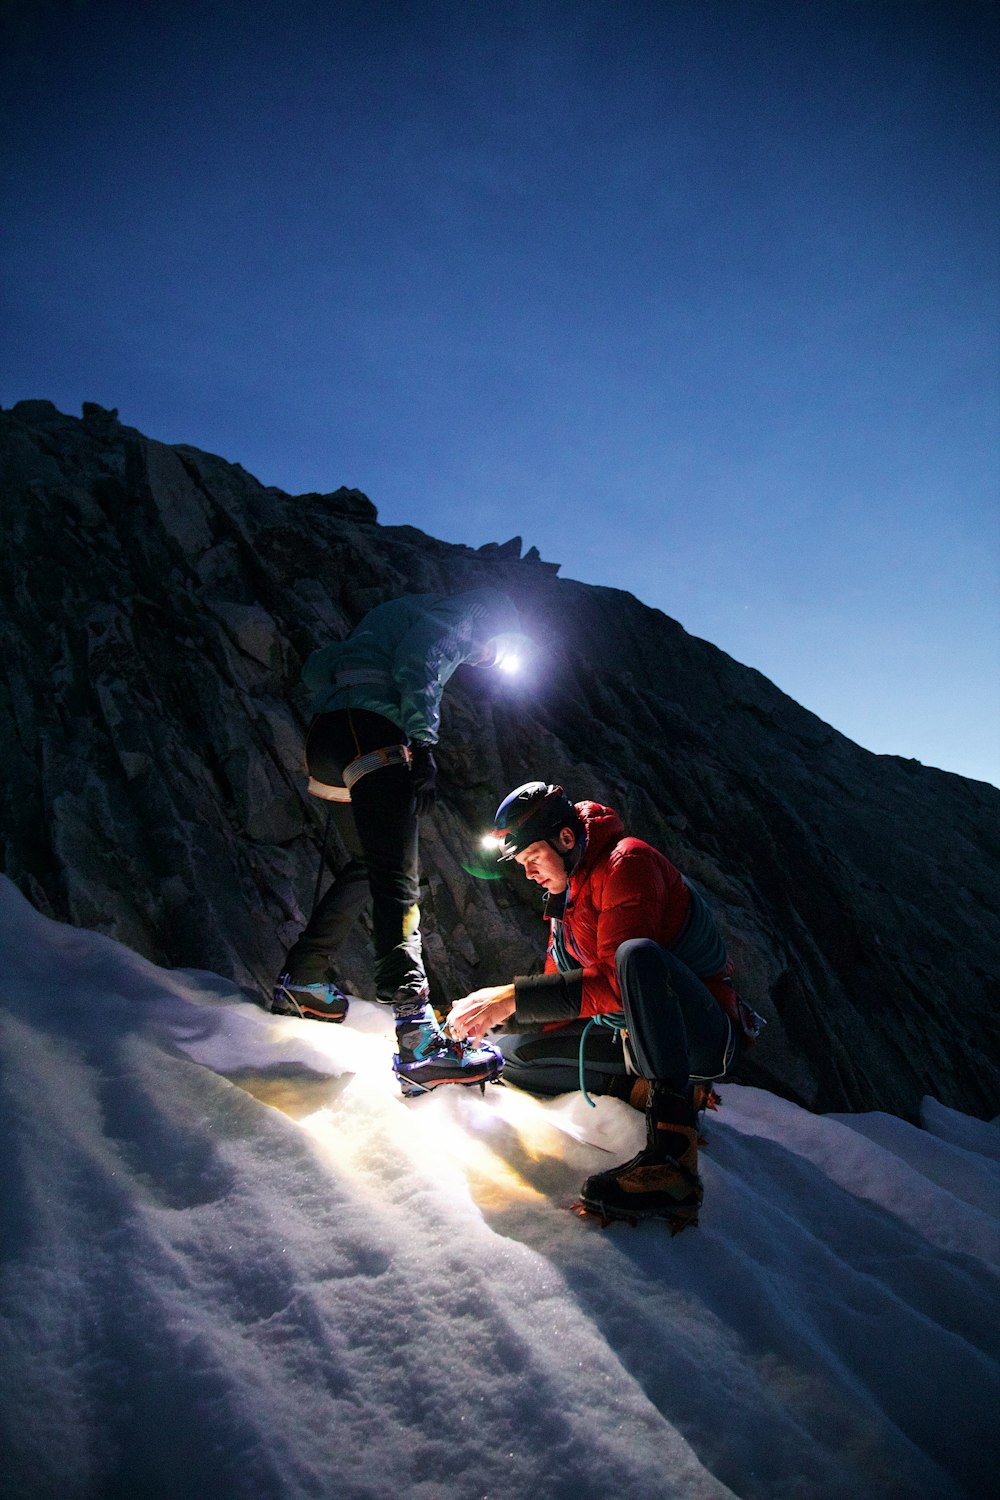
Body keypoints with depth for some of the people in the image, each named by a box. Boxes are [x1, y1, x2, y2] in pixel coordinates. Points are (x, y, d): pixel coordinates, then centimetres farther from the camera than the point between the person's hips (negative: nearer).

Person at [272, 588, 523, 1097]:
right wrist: (423, 746, -19)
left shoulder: (407, 613, 36)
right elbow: (415, 669, -11)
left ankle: (301, 981, 30)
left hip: (326, 739, 9)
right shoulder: (455, 615, 10)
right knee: (397, 876, -20)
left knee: (368, 865, 22)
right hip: (367, 734, -9)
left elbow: (319, 667, 31)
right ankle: (418, 1036, -29)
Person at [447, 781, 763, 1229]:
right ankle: (647, 1086, -4)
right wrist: (494, 1017, -8)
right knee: (516, 1053, 3)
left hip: (703, 1035, -8)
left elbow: (615, 982, -28)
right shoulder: (563, 897, 12)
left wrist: (513, 997, -29)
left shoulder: (628, 862, -17)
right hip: (633, 1035, 9)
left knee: (637, 954, -38)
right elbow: (563, 991, 9)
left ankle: (672, 1153, -38)